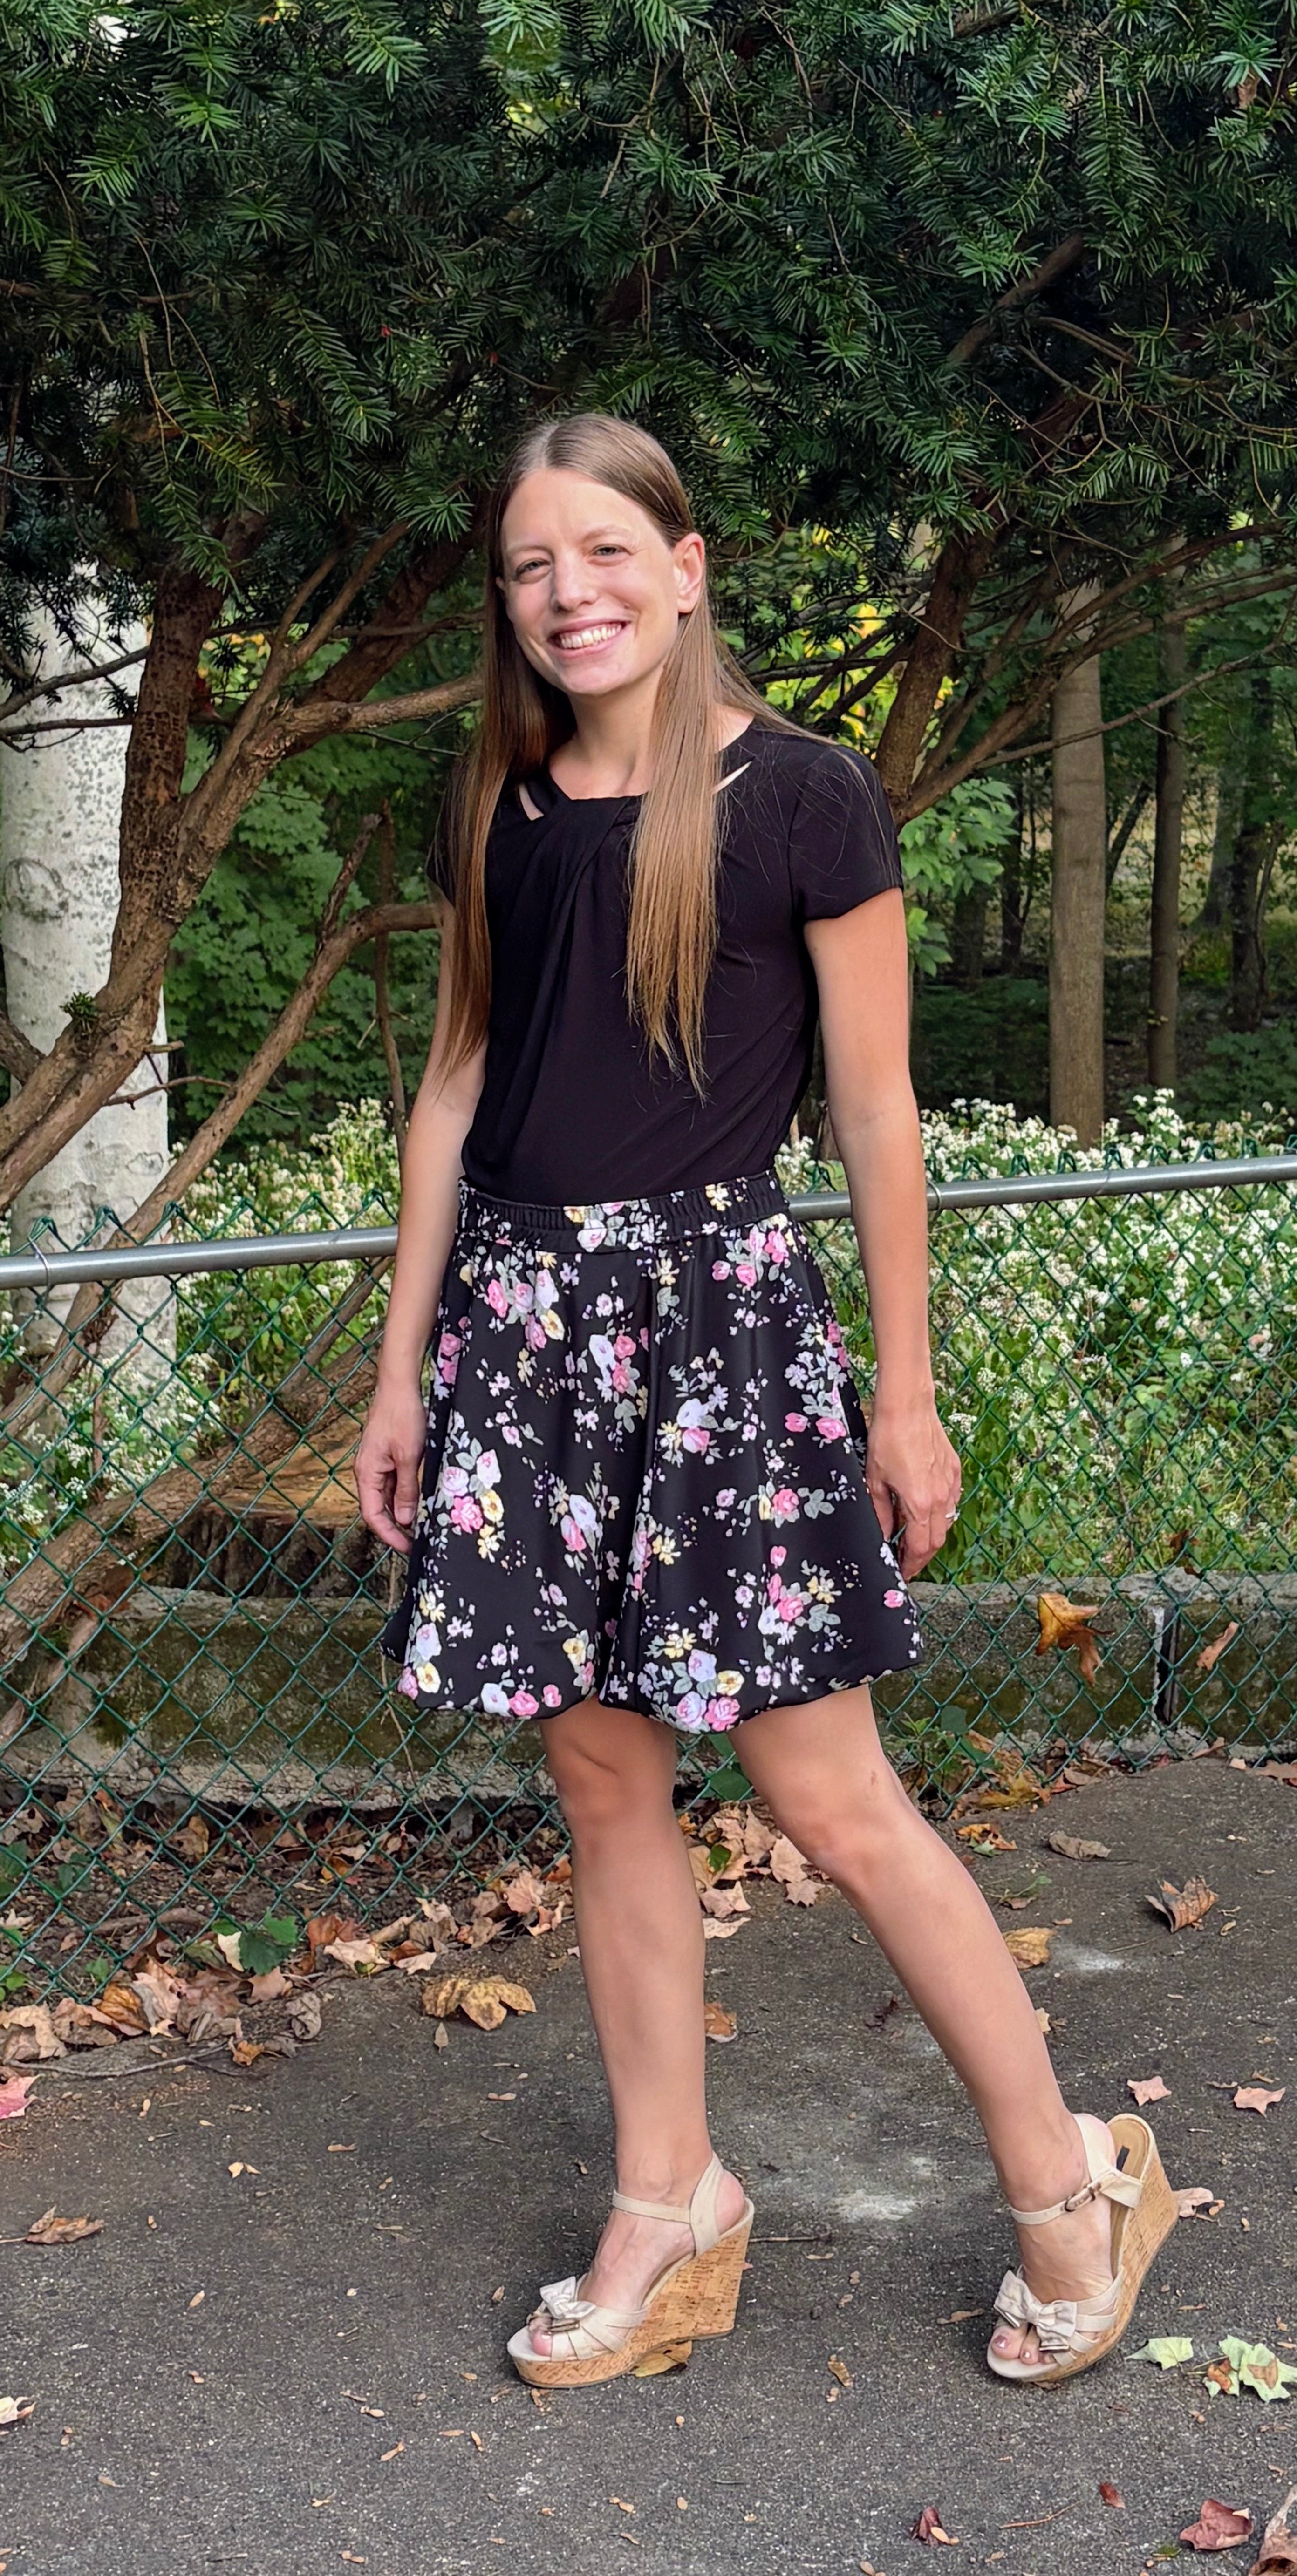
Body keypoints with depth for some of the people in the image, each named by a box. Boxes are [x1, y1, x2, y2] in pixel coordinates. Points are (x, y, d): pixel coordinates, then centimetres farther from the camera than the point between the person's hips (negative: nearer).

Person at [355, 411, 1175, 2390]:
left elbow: (878, 1110, -4)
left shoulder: (803, 798, -6)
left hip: (721, 1299, -5)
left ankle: (1071, 2184, 16)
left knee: (827, 1797, -2)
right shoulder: (498, 811, 9)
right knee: (603, 1774, 10)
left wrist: (907, 1390, -3)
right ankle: (671, 2216, 25)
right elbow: (456, 1084, 13)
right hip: (519, 1306, 5)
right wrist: (403, 1371, 12)